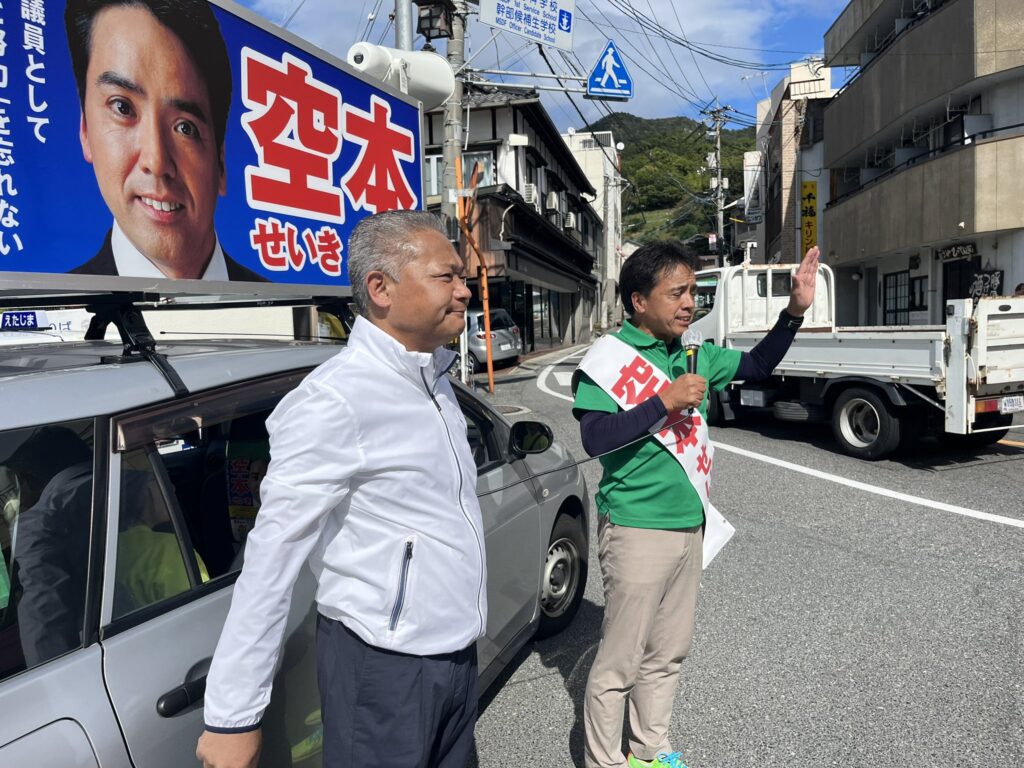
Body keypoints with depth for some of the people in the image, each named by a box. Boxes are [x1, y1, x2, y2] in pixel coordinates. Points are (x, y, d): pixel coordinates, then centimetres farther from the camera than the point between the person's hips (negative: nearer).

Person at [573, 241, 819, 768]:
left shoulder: (695, 356, 8)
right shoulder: (610, 357, -12)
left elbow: (757, 365, 19)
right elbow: (594, 438, -21)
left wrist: (795, 311, 5)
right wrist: (664, 401, -25)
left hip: (689, 526, 7)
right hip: (637, 531, -7)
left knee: (667, 653, 19)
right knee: (620, 662, 3)